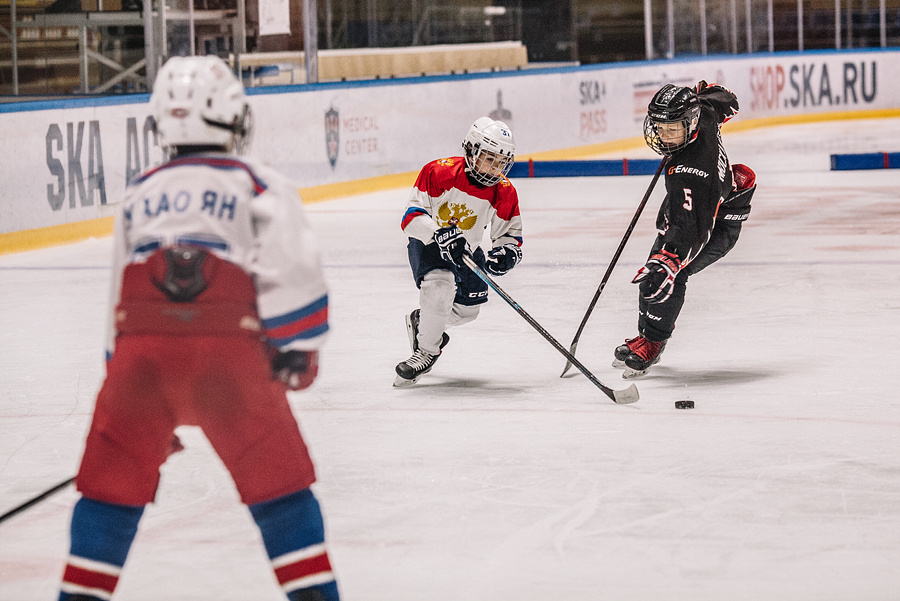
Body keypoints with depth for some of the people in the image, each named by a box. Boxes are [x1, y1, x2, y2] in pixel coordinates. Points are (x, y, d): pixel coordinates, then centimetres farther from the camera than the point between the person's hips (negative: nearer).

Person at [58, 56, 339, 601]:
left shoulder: (140, 194, 26)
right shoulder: (258, 186, 13)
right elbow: (293, 268, -5)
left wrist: (153, 411, 34)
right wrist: (298, 348, 4)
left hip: (140, 350, 3)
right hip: (228, 348, -3)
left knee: (113, 480, 16)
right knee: (277, 479, 8)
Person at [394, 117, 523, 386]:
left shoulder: (504, 194, -14)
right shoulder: (438, 173, -27)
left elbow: (510, 234, -4)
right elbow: (411, 216, -27)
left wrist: (506, 253, -28)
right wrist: (439, 233, -45)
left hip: (465, 248, 6)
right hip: (427, 241, -6)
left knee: (467, 309, 12)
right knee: (440, 283, -33)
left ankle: (421, 321, 43)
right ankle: (426, 350, -18)